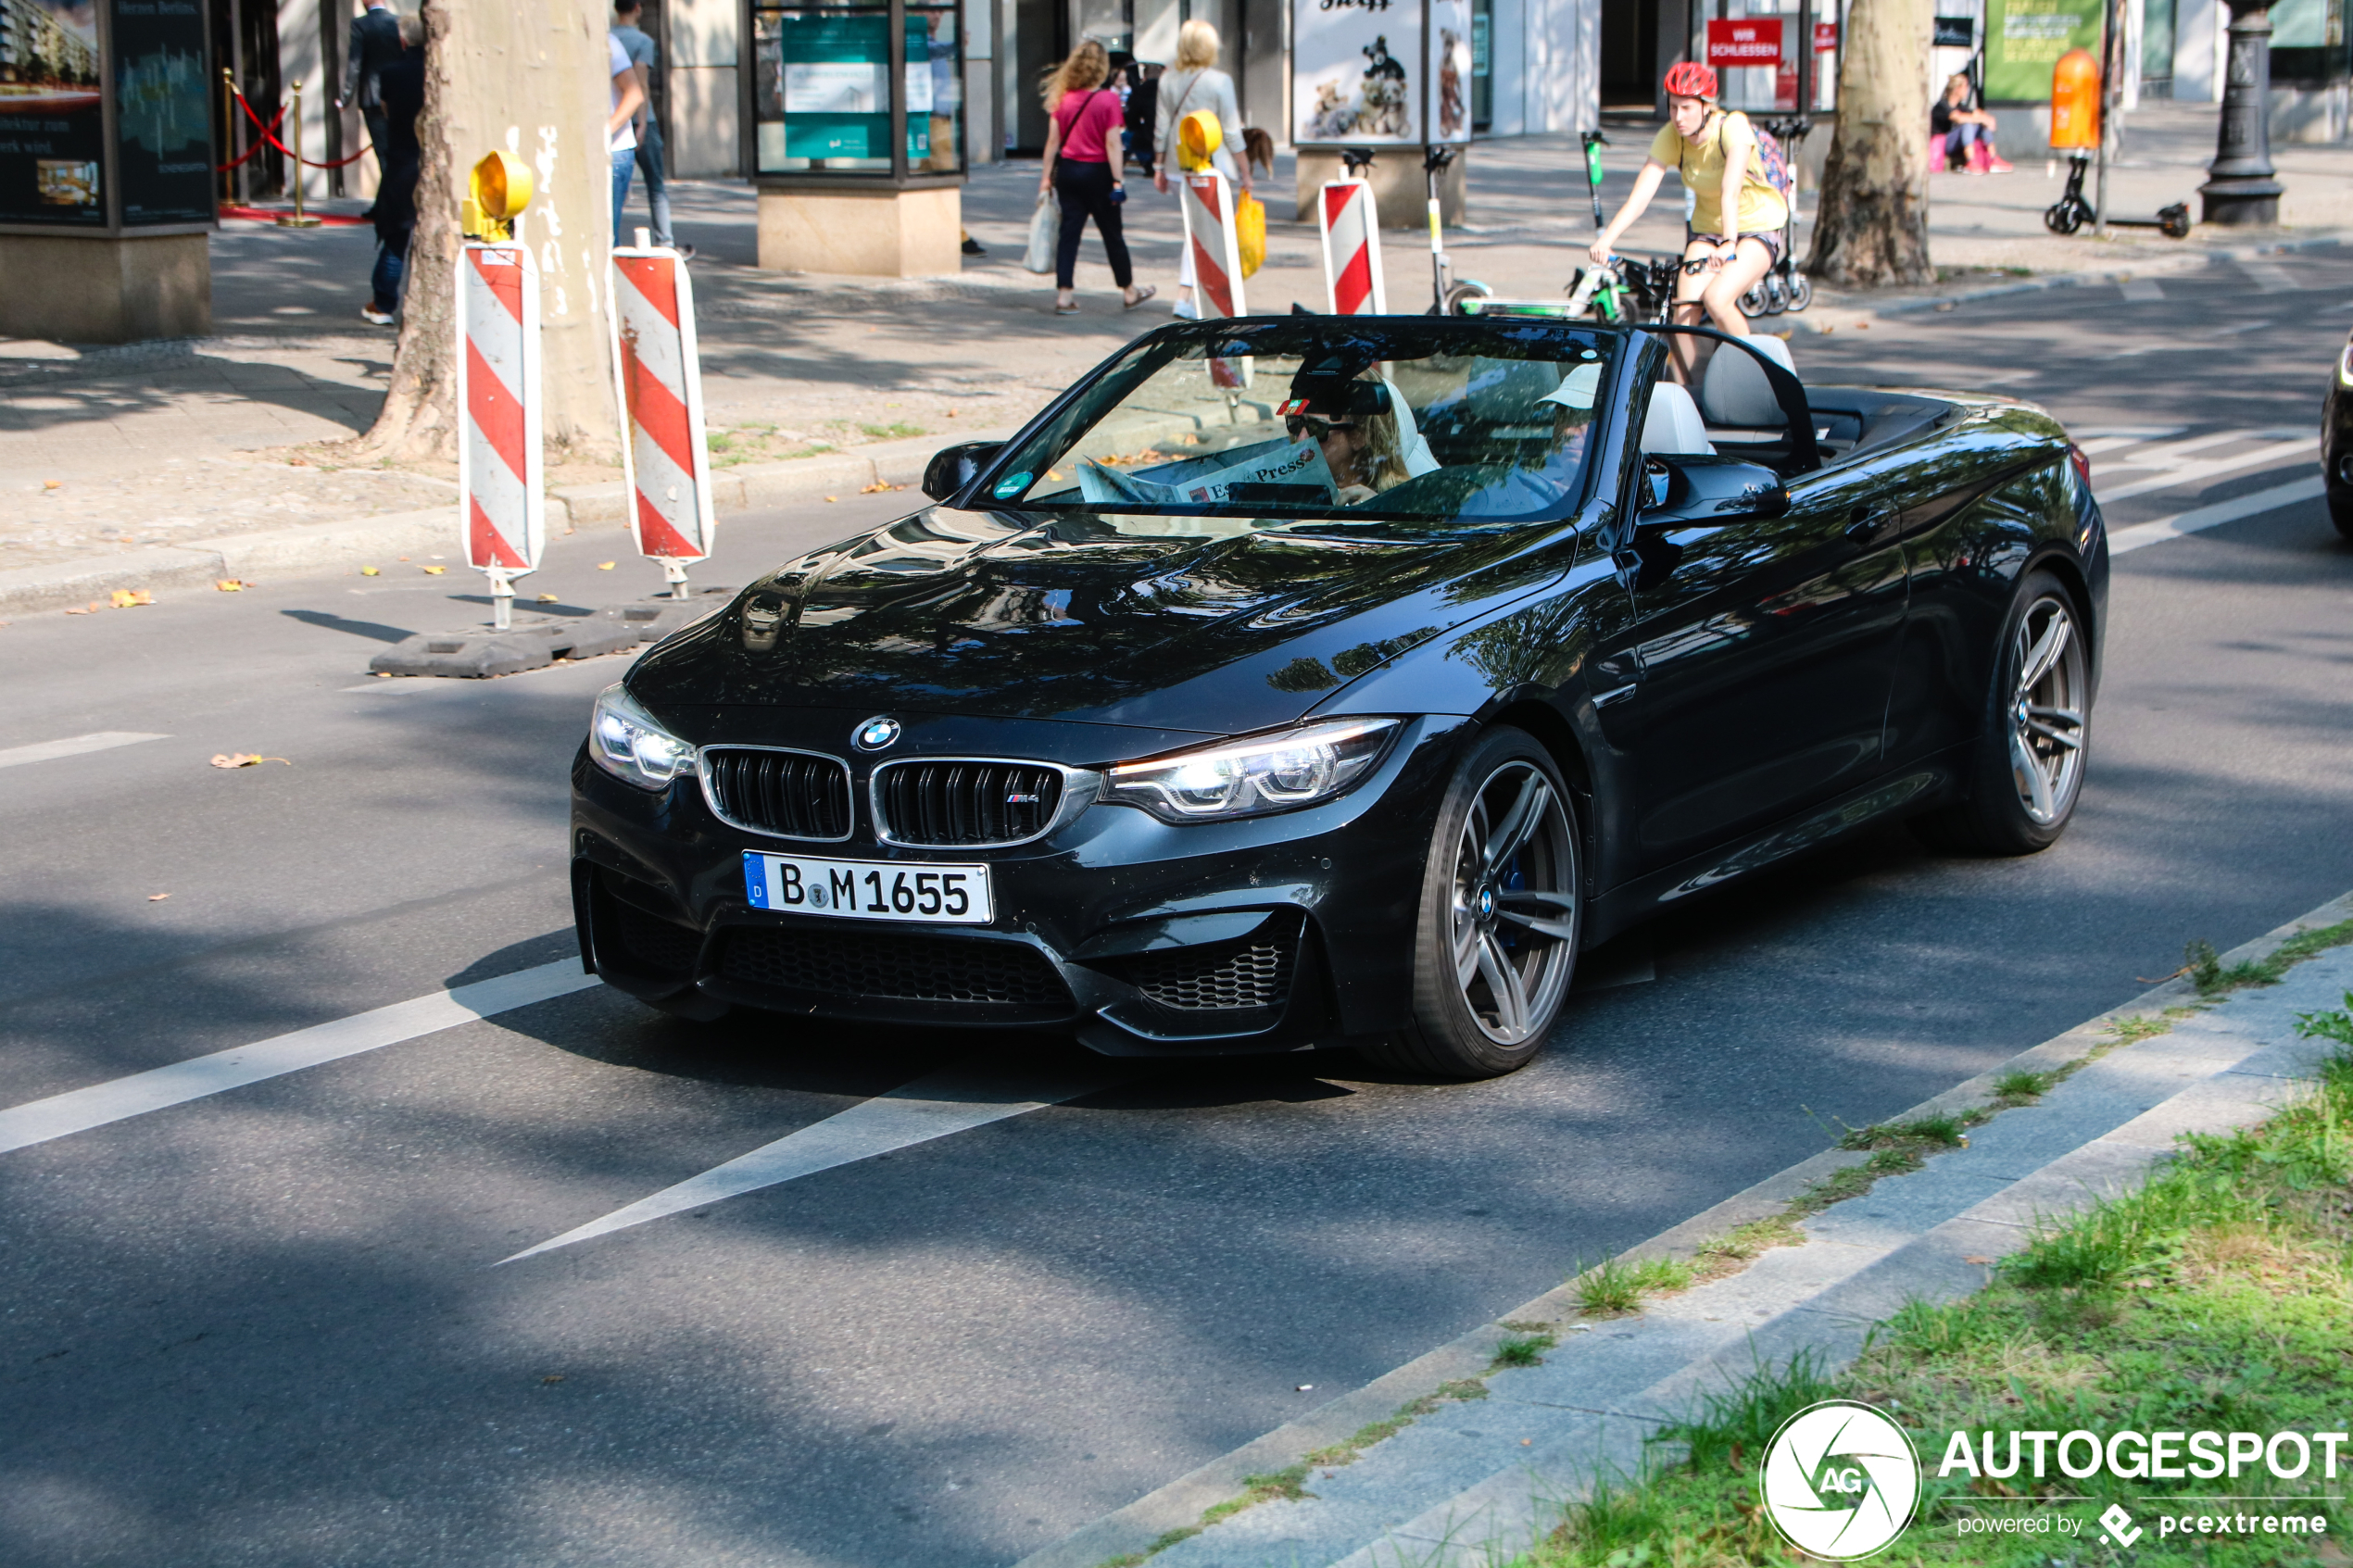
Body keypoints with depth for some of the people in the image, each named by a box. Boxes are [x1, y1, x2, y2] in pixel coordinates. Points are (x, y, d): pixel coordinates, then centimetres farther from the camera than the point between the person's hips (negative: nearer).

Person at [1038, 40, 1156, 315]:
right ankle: (1129, 291, 24)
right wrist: (1118, 181, -11)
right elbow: (1112, 144, -14)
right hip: (1097, 172, -3)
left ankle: (1064, 295, -2)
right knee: (1112, 233, 9)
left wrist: (1046, 175, 7)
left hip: (1068, 170, 3)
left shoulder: (1062, 99, 0)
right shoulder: (1108, 99, -12)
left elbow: (1053, 141, 2)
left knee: (1069, 232, 5)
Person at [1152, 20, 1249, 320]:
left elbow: (1161, 129, 7)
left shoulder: (1168, 81, 3)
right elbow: (1232, 131, -7)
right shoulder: (1219, 81, -9)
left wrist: (1159, 167, 17)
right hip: (1212, 162, -5)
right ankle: (1184, 295, -4)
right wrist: (1244, 171, 0)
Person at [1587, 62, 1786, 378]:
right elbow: (1640, 195, -23)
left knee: (1717, 298, -27)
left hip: (1756, 227, -4)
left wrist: (1728, 245, -52)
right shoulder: (1670, 137, -14)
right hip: (1707, 229, 4)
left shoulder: (1733, 127, -25)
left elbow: (1730, 191, -38)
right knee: (1684, 311, -15)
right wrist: (1606, 239, -38)